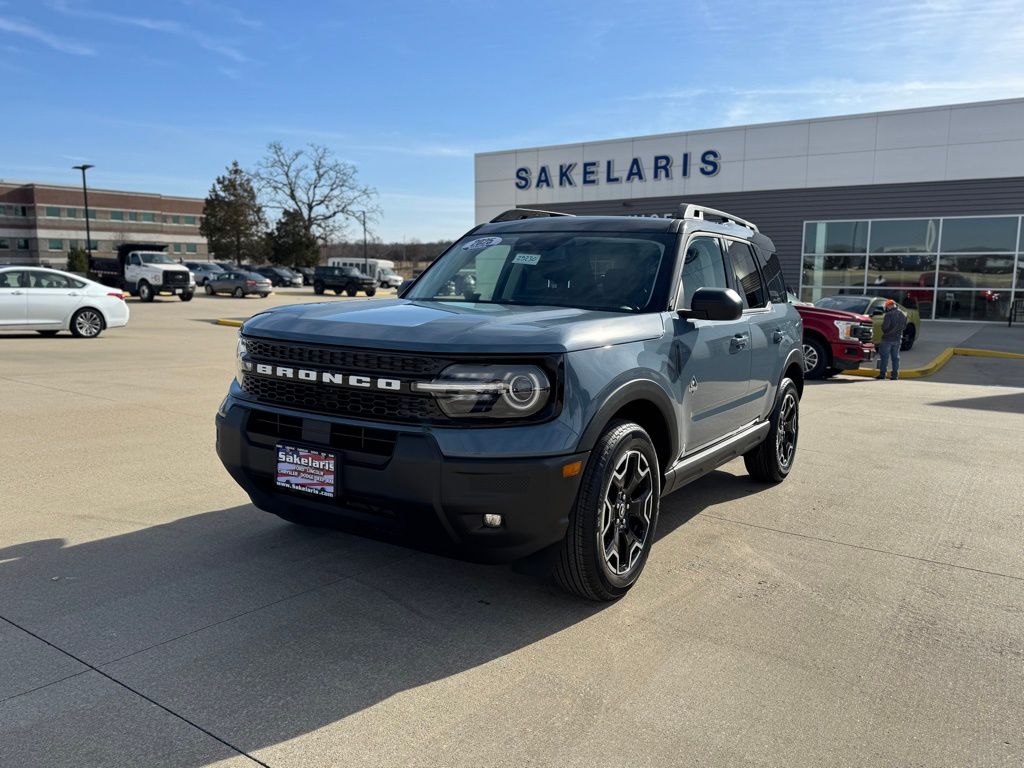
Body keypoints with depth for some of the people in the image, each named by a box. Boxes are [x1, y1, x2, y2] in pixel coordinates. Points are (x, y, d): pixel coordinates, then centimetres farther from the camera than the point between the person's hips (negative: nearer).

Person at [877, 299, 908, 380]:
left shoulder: (889, 314, -16)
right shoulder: (903, 315, 7)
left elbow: (884, 326, -20)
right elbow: (904, 326, 14)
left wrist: (885, 331, 1)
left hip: (888, 338, -6)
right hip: (898, 339, 6)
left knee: (884, 356, 0)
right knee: (895, 357, 11)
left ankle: (882, 374, -1)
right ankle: (895, 375, 10)